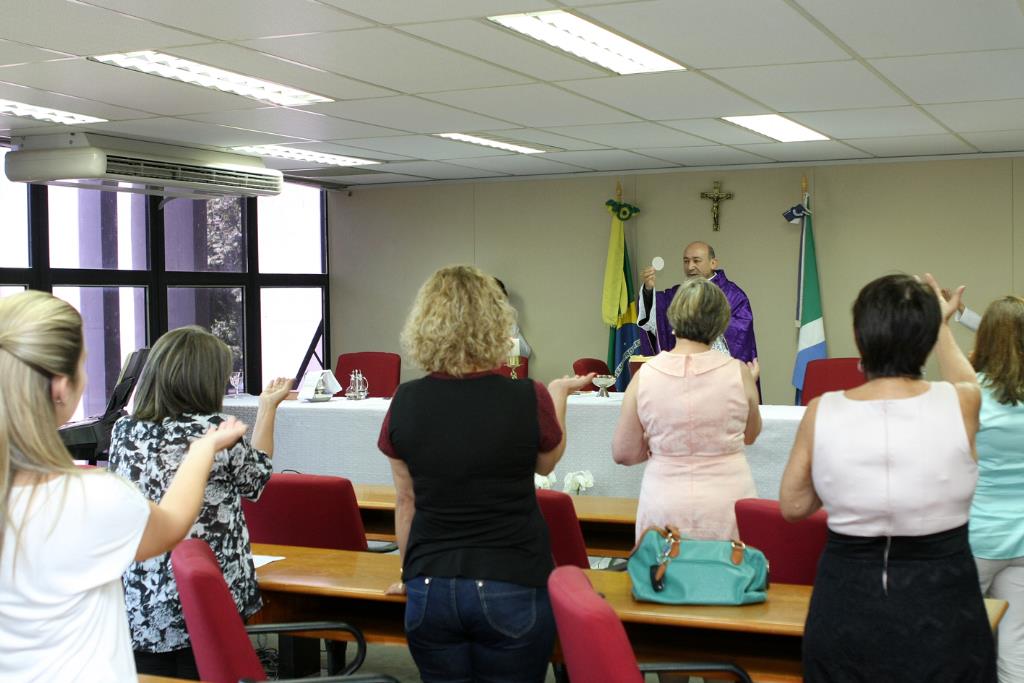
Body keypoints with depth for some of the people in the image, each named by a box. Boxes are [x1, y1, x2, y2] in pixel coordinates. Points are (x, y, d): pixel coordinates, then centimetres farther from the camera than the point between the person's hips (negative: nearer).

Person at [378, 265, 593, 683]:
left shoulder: (406, 404, -4)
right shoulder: (529, 400, -11)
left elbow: (405, 500, 7)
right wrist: (558, 395, 25)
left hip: (430, 589, 2)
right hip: (511, 588, -2)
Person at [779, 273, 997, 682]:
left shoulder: (822, 412, -10)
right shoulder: (960, 403, -11)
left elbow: (793, 506, 3)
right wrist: (941, 325, 31)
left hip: (845, 610, 1)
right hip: (940, 611, -1)